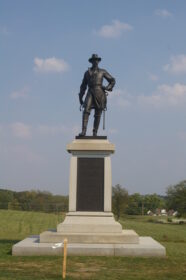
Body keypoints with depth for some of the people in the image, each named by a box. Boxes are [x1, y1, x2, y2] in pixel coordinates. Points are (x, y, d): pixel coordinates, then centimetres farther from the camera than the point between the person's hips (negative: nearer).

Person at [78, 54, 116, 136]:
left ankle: (95, 133, 5)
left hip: (100, 93, 0)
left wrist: (107, 88, -2)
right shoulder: (87, 72, 17)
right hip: (90, 93, 0)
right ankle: (83, 131, -26)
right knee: (86, 110, -19)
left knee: (98, 114, -1)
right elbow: (83, 85, 20)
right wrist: (80, 97, 15)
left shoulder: (102, 72, 13)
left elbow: (112, 81, 15)